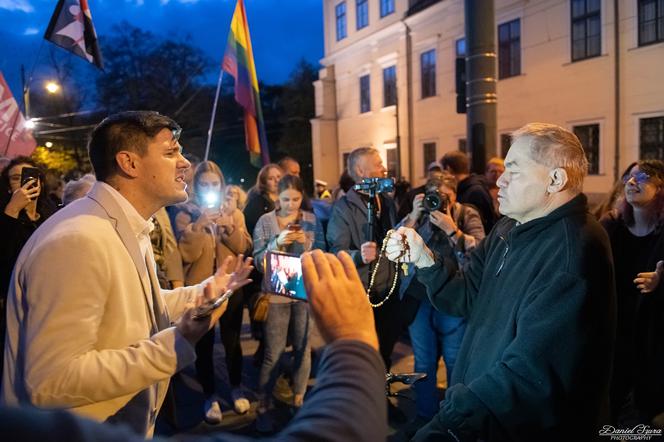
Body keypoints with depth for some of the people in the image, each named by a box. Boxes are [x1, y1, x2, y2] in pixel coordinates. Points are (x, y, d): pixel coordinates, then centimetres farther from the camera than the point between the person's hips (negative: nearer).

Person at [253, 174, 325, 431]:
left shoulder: (312, 220, 3)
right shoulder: (265, 221, -3)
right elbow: (258, 261, -6)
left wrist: (307, 242, -17)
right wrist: (277, 242, -21)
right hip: (276, 293, -2)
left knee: (303, 348, 11)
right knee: (273, 353, 0)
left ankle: (298, 399, 29)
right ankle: (263, 407, 15)